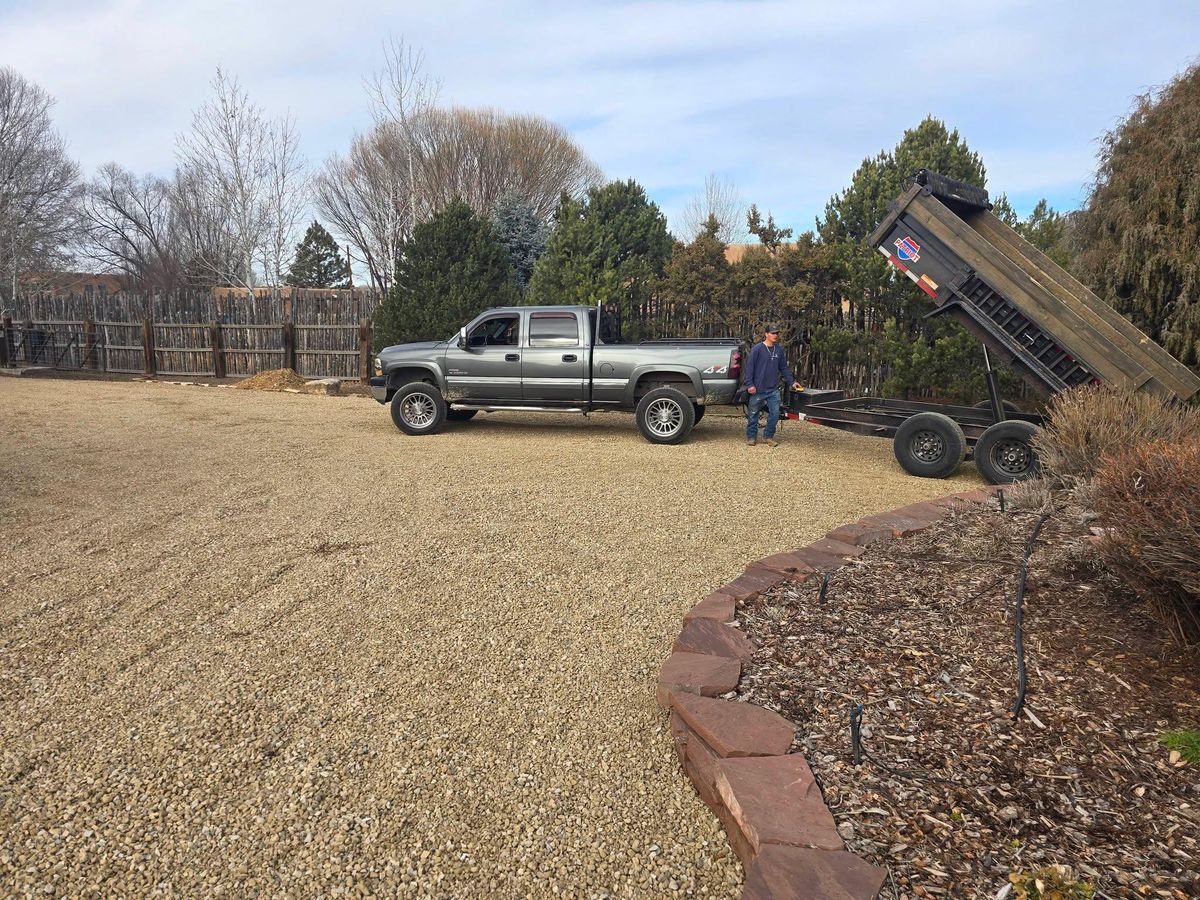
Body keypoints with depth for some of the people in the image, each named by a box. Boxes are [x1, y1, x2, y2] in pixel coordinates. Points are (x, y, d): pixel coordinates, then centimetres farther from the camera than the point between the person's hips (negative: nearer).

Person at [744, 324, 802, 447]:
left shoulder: (779, 349, 8)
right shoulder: (757, 349, -8)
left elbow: (784, 368, 16)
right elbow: (749, 367, -9)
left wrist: (792, 381, 12)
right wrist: (750, 384, -14)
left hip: (773, 390, 4)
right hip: (758, 389, -4)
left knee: (775, 413, 0)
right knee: (753, 414, 6)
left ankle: (768, 436, 15)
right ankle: (751, 437, 19)